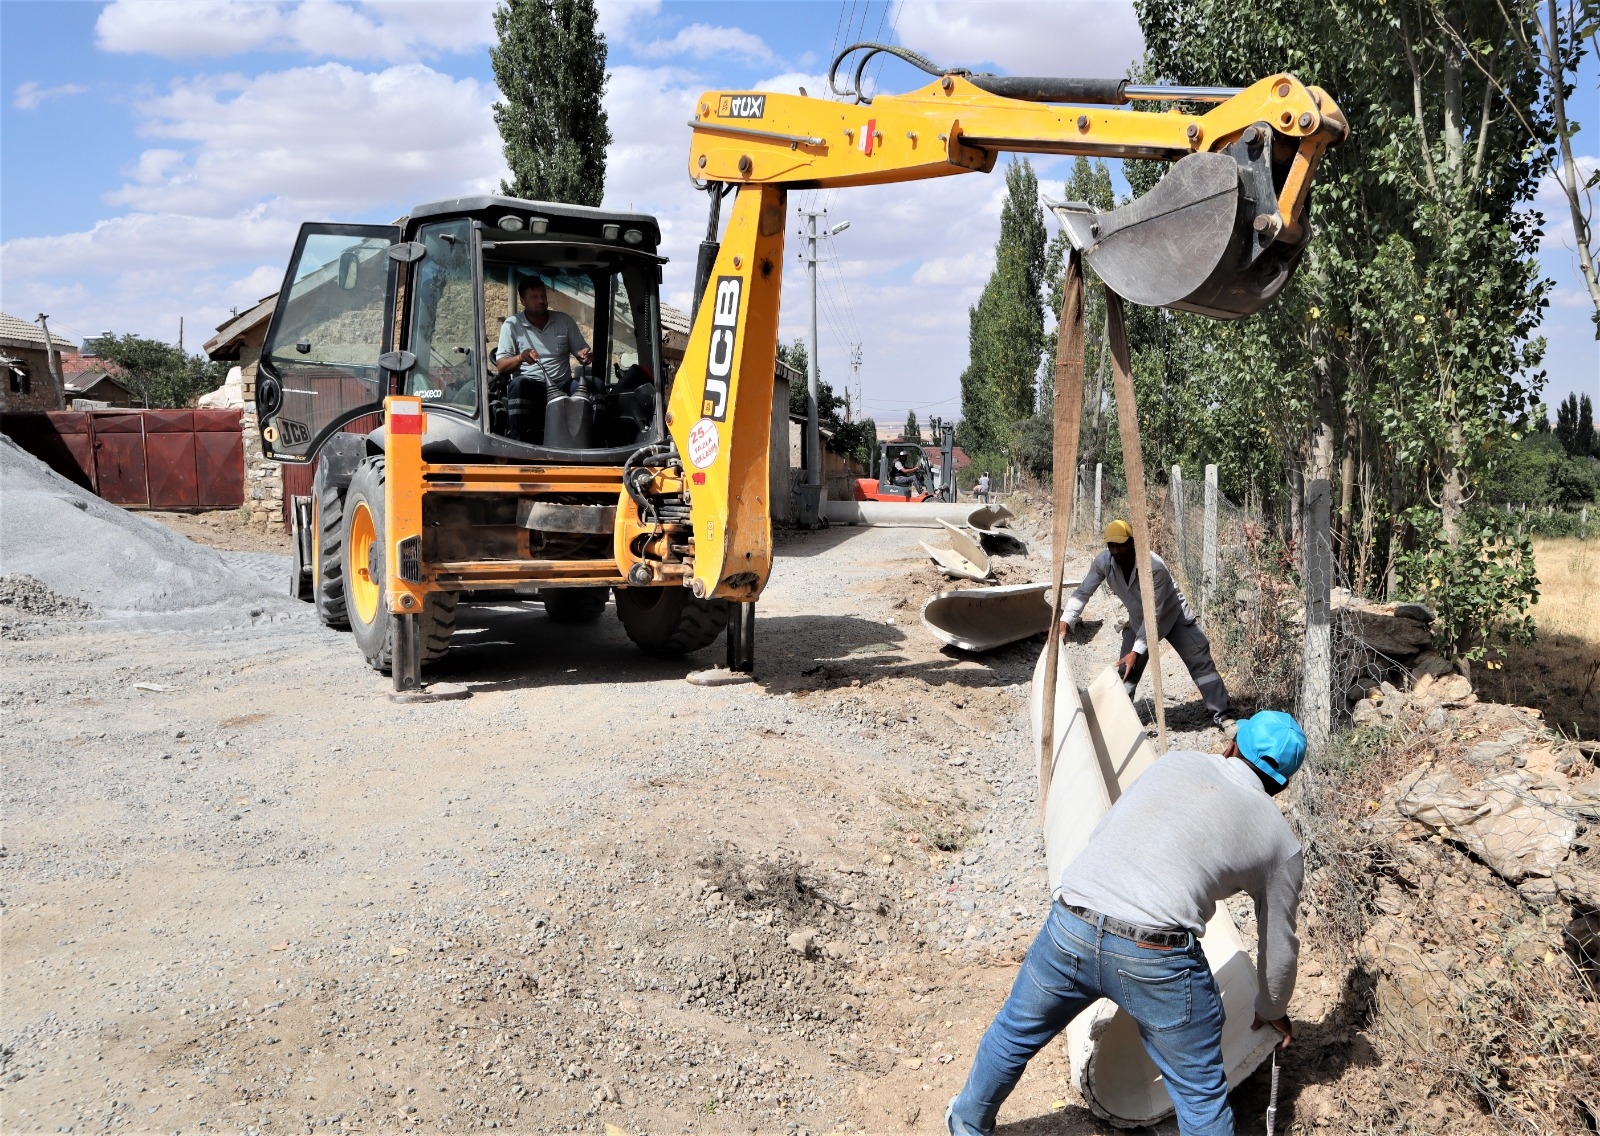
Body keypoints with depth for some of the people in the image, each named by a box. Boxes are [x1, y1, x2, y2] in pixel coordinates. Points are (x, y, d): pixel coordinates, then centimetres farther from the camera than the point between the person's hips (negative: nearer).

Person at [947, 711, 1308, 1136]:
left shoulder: (1176, 761, 15)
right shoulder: (1282, 844, 11)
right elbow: (1279, 945, 22)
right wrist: (1272, 1010, 42)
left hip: (1068, 929, 3)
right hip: (1158, 959, -3)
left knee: (1014, 1033, 28)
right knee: (1201, 1096, 17)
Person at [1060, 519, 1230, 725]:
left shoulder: (1154, 566, -38)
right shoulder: (1103, 562, -25)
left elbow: (1153, 613, -37)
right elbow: (1083, 592, -18)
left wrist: (1137, 651, -42)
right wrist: (1065, 621, -34)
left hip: (1173, 616, -4)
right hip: (1138, 621, 4)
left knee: (1200, 661, -3)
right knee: (1126, 670, -3)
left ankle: (1220, 714, 7)